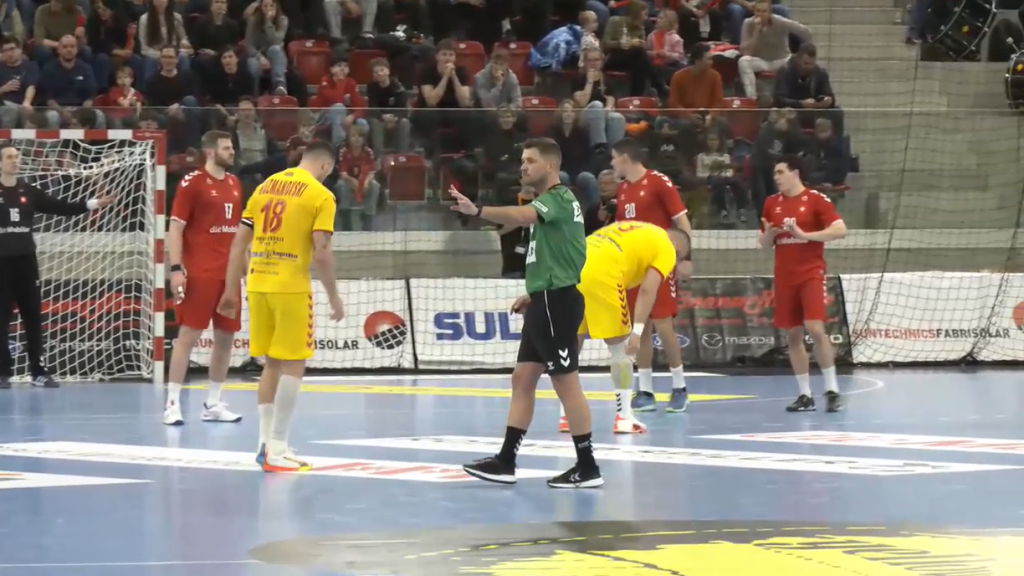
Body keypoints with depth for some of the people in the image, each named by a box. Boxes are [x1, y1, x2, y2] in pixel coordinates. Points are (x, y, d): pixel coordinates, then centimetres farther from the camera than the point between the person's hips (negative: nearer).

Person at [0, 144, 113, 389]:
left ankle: (39, 371, 8)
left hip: (26, 260, 4)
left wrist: (92, 204, 2)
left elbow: (61, 207, 8)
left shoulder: (29, 192, 8)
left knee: (33, 317, 5)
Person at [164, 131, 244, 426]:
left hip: (229, 273, 7)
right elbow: (175, 228, -9)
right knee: (188, 335, -6)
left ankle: (213, 404, 16)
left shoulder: (234, 183, 13)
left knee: (225, 337, 7)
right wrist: (176, 268, -16)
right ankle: (172, 404, -3)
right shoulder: (192, 183, -7)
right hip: (200, 274, -7)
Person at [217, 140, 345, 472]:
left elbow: (239, 242, 12)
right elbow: (321, 252, -12)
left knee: (273, 364, 16)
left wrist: (231, 290, 18)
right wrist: (333, 297, -2)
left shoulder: (265, 186, 12)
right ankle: (276, 451, -2)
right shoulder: (321, 196, -5)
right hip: (291, 288, -6)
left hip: (258, 284, 6)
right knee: (292, 366, 1)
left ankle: (267, 443, 18)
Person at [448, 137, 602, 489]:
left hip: (556, 301, -11)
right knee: (522, 379, 10)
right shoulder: (547, 203, 18)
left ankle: (587, 468, -2)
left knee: (566, 383, -6)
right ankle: (505, 462, 12)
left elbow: (521, 216, -34)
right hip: (545, 302, 11)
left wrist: (477, 211, -46)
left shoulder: (559, 198, -13)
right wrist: (533, 294, 18)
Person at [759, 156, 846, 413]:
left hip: (811, 273, -5)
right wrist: (768, 234, -7)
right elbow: (764, 244, 17)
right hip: (784, 277, 5)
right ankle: (805, 394, 10)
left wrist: (806, 234, -22)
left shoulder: (816, 199, -5)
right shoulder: (772, 203, 11)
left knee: (815, 329, -17)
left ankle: (832, 389, -8)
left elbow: (840, 230, -14)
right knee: (793, 336, 4)